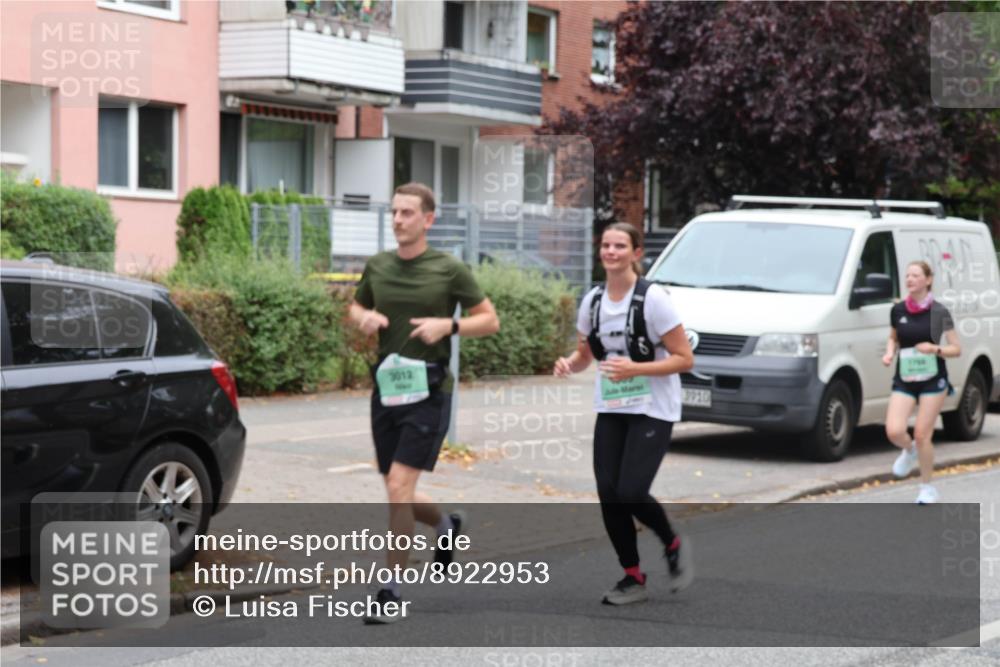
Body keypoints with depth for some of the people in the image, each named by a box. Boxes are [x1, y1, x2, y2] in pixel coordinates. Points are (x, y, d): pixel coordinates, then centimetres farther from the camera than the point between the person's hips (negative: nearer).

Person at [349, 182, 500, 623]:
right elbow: (356, 308, 22)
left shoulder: (449, 270, -5)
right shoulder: (377, 267, 7)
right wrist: (364, 318, -2)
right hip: (386, 388, 5)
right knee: (399, 494, 13)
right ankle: (446, 525, 46)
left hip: (428, 391, -5)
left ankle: (392, 590, -5)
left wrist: (448, 325, -16)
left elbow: (490, 321, 1)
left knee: (399, 486, -15)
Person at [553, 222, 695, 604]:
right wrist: (569, 364, -7)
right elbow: (585, 353, 17)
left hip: (652, 410, -5)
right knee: (608, 494, -1)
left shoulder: (652, 299, -12)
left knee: (630, 492, -14)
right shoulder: (593, 300, 4)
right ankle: (633, 579, 14)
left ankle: (674, 546, 16)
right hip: (610, 410, 5)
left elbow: (684, 359, -12)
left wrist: (635, 368, -24)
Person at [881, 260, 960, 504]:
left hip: (932, 381, -3)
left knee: (922, 436, -4)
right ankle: (909, 451, 23)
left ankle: (927, 488, 15)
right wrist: (889, 352, -1)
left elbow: (956, 349, -2)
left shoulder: (939, 313, -6)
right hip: (904, 381, 3)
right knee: (894, 431, -14)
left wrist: (935, 349, -21)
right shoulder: (898, 310, 3)